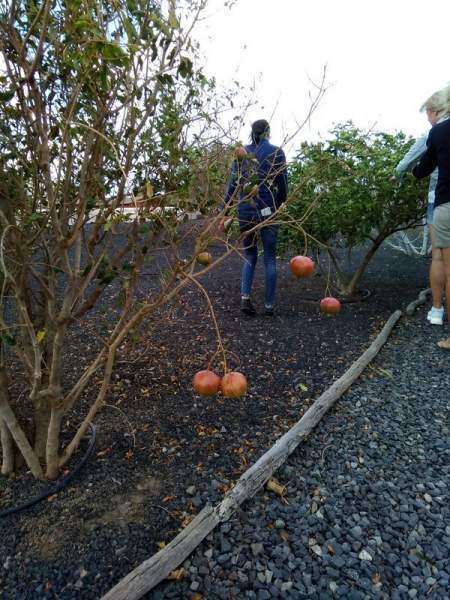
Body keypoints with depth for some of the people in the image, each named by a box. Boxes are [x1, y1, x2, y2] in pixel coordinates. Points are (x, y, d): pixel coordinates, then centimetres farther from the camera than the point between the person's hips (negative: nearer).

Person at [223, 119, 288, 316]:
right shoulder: (276, 152, 2)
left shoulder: (241, 152, 8)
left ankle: (245, 297, -2)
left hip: (245, 211, 2)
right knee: (270, 258, 7)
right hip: (268, 211, -2)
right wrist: (280, 203, 19)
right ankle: (269, 305, 10)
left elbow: (232, 184, 2)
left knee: (249, 255, 15)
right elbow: (282, 184, 1)